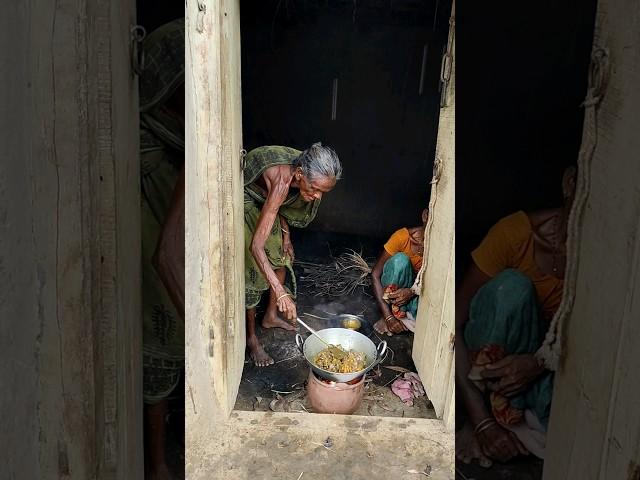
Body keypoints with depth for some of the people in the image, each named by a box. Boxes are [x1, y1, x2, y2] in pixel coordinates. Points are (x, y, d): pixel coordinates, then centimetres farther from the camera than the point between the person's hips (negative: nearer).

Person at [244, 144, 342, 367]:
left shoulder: (304, 170, -22)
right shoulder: (281, 181, -43)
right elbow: (256, 245, -47)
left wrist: (285, 234, -4)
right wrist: (280, 292, -51)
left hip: (264, 202, 8)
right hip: (243, 201, -7)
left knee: (281, 257, 13)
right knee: (251, 269, -7)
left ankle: (271, 316, 33)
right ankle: (251, 338, 7)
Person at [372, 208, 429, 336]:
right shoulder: (403, 236, -23)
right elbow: (375, 274, -22)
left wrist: (413, 291, -36)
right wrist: (388, 316, -30)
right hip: (393, 289, -1)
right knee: (400, 259, -33)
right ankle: (393, 313, -22)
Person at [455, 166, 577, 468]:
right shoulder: (516, 232, -21)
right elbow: (451, 324, -20)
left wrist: (540, 362, -30)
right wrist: (481, 420, -27)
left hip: (555, 374, 1)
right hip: (493, 357, -1)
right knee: (511, 285, -32)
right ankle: (489, 413, -19)